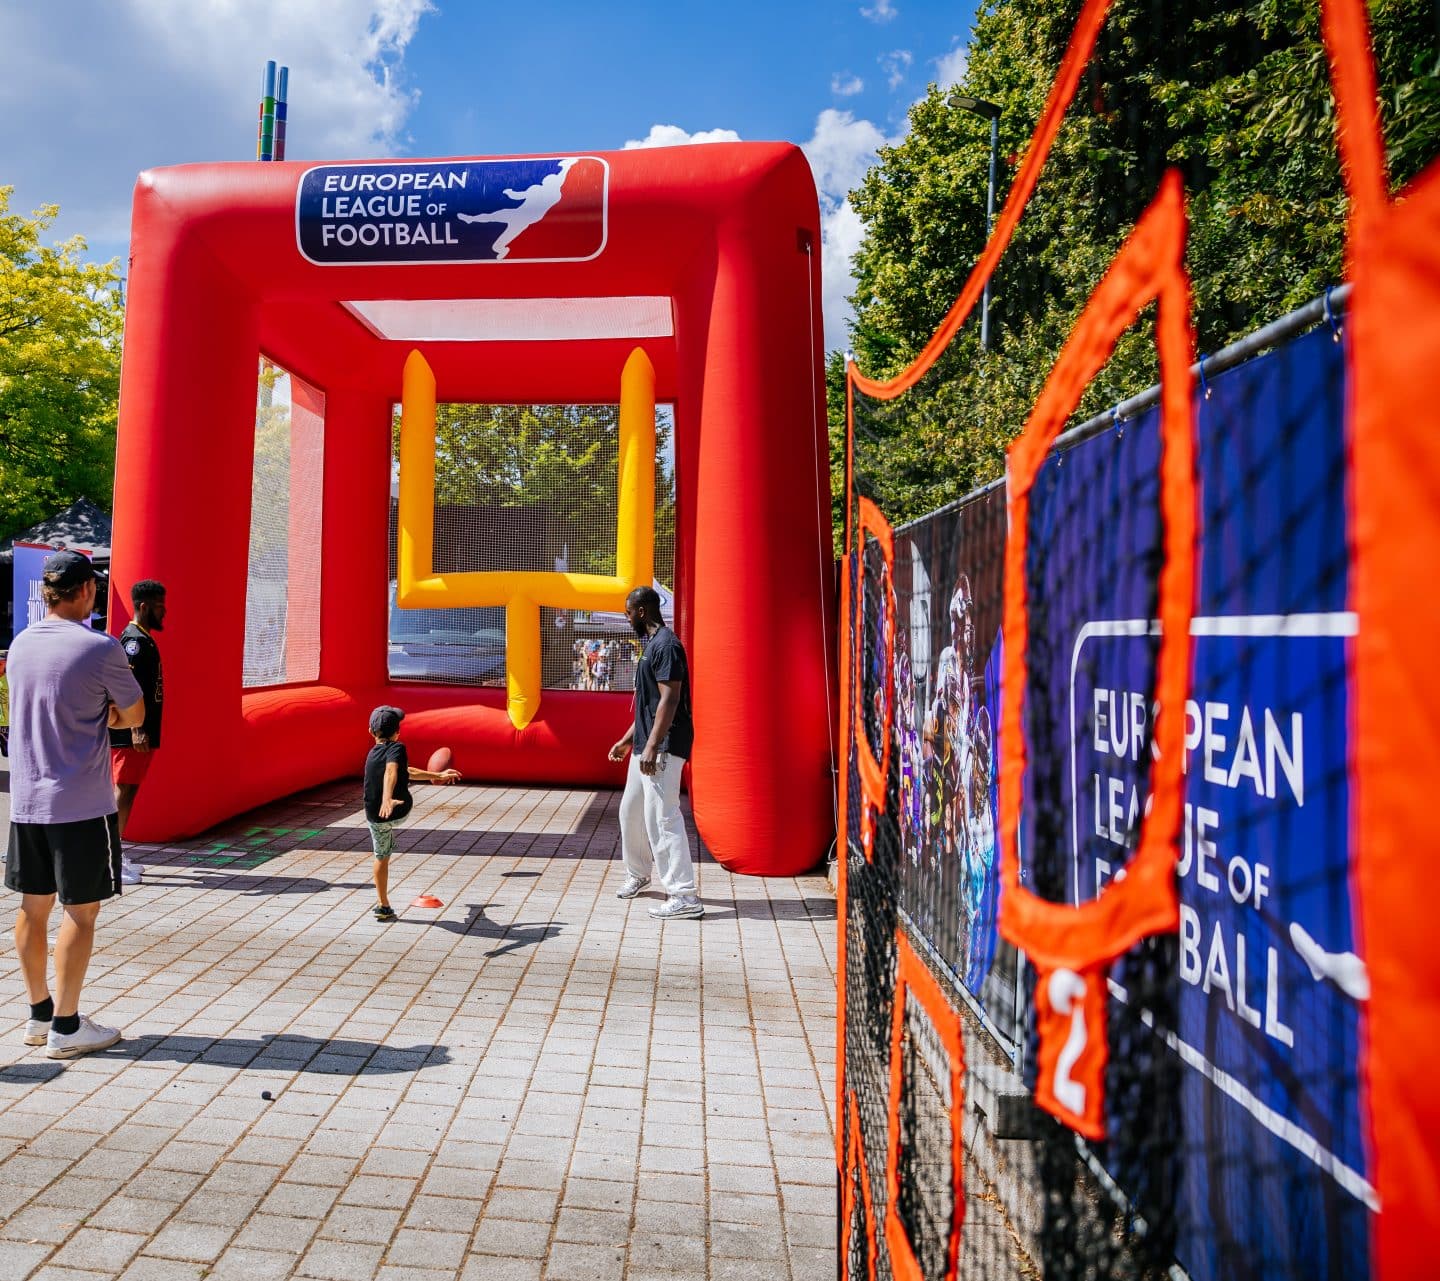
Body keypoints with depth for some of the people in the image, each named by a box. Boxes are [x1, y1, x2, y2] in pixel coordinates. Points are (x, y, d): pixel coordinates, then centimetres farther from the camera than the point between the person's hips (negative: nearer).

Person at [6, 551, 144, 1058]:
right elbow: (134, 714, -4)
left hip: (25, 800, 7)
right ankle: (65, 1027, 9)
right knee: (81, 912, 2)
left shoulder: (20, 644, 7)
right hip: (81, 803, -7)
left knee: (33, 906, 14)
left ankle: (39, 1013, 27)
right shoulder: (100, 648, -14)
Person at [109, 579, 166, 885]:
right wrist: (136, 730, -27)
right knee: (124, 791, -5)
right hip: (132, 733, -10)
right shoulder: (135, 640, -14)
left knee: (127, 791, 13)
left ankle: (116, 854, 21)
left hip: (143, 731, 10)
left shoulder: (143, 639, 15)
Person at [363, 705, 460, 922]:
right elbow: (391, 772, -35)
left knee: (381, 858, 18)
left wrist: (437, 776, 20)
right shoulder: (396, 748, -14)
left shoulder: (372, 754, 5)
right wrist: (387, 799, -50)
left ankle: (384, 906, 21)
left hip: (376, 817, 4)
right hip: (400, 812, -4)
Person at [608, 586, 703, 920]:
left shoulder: (665, 645, -15)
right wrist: (628, 740, 25)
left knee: (661, 817, -11)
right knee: (630, 811, 20)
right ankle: (638, 873, 38)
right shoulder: (651, 644, 18)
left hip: (663, 747, -11)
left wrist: (652, 747, -27)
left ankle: (684, 897, -7)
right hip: (646, 744, 11)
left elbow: (670, 699, -23)